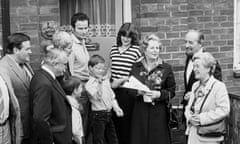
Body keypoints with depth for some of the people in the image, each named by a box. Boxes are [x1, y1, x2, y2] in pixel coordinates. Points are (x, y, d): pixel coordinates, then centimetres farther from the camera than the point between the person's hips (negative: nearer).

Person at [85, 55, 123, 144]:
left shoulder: (106, 80, 9)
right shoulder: (89, 84, -14)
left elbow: (112, 96, 17)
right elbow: (97, 97, -27)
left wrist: (116, 107, 8)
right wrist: (99, 83, -32)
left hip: (108, 113, 7)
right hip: (98, 114, -7)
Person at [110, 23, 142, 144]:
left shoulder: (136, 50, -3)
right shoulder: (114, 49, 12)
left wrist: (123, 80, -14)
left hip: (128, 90, -4)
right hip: (113, 89, 4)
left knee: (126, 121, 2)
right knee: (114, 120, 8)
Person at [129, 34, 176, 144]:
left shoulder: (166, 68, 2)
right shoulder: (136, 67, 6)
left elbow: (172, 91, 2)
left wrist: (159, 94, -14)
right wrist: (137, 92, -11)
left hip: (159, 112, -1)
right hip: (140, 111, 1)